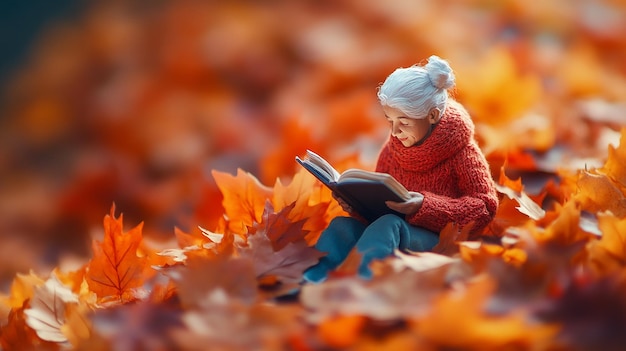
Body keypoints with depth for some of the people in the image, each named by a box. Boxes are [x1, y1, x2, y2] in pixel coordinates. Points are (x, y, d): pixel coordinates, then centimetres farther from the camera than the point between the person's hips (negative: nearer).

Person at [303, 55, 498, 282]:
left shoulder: (460, 150, -3)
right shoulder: (392, 150, 12)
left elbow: (485, 208, -8)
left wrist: (425, 206, -20)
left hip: (438, 240, -5)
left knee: (388, 225, -35)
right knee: (342, 224, -23)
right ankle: (309, 282, -48)